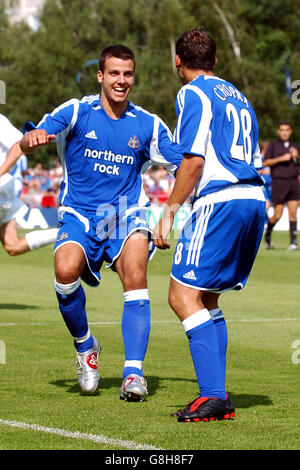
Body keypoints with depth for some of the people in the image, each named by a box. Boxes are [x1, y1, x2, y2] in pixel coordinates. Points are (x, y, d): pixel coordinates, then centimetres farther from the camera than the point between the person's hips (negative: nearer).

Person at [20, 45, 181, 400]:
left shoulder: (148, 125, 5)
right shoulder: (76, 111, -2)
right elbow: (28, 143, -13)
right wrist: (32, 138, -37)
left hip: (126, 215, 1)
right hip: (79, 217, -1)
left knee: (135, 276, -28)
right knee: (66, 269, -29)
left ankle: (133, 373, -28)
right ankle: (85, 346, -1)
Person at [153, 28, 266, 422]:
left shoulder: (193, 94, -1)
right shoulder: (237, 97, 24)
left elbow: (193, 160, -11)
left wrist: (169, 212, -6)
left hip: (220, 201, -9)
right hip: (255, 201, 9)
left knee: (184, 295, -9)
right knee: (206, 298, 15)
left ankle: (213, 395, -19)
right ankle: (217, 396, 10)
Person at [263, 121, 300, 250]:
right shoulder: (273, 145, 6)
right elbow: (265, 162, -4)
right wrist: (281, 158, -14)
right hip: (279, 183, -3)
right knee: (277, 215, -4)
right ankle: (267, 234, 23)